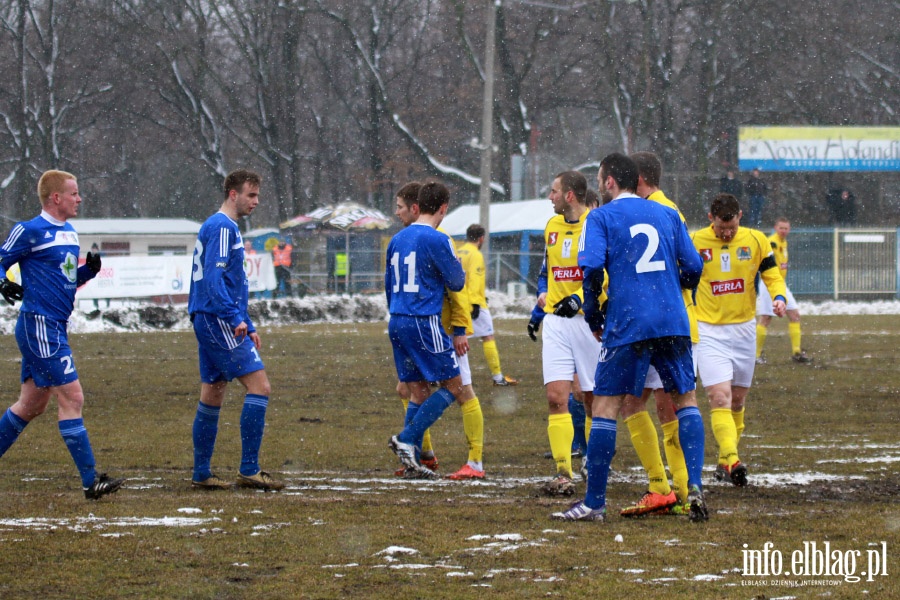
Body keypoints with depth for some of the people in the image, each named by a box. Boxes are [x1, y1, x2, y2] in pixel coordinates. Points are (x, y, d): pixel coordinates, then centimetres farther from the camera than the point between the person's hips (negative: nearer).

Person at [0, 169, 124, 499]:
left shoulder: (69, 232, 16)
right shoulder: (30, 231, -10)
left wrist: (88, 270, 4)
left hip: (55, 327, 9)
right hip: (39, 325, -9)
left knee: (32, 404, 14)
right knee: (72, 397, -11)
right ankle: (90, 481, -11)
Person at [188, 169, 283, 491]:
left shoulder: (220, 226, 22)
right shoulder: (222, 227, -11)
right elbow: (214, 277, -21)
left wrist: (247, 326, 26)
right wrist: (235, 318, -25)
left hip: (207, 320, 11)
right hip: (218, 320, -11)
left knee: (212, 395, 12)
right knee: (259, 386, -11)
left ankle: (201, 473, 15)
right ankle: (249, 470, -13)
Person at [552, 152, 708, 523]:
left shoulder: (601, 218, 2)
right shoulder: (667, 214, 15)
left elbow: (592, 267, -11)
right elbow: (693, 268, 12)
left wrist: (593, 316, 1)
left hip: (627, 325, -4)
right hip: (673, 322, 4)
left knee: (605, 405, 1)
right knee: (685, 399, 14)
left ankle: (594, 503, -1)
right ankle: (694, 486, -2)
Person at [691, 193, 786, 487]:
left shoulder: (756, 240, -2)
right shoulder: (694, 242, -7)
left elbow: (772, 275, 6)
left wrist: (778, 297, -14)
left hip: (744, 330, 3)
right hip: (708, 331, -3)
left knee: (737, 400, 11)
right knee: (720, 398, -18)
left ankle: (725, 461, 25)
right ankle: (731, 459, -29)